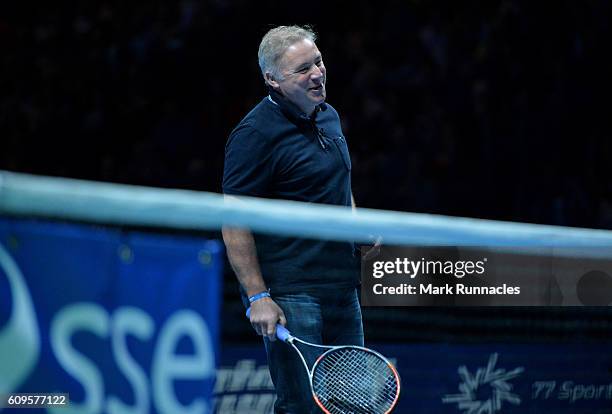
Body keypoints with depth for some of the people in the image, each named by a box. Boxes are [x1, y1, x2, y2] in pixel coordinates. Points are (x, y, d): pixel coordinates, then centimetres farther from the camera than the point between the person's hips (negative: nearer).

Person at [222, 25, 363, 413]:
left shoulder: (329, 116, 11)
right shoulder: (255, 134, -15)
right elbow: (234, 223, -16)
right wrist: (258, 297, -20)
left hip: (342, 284, 8)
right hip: (290, 293, -8)